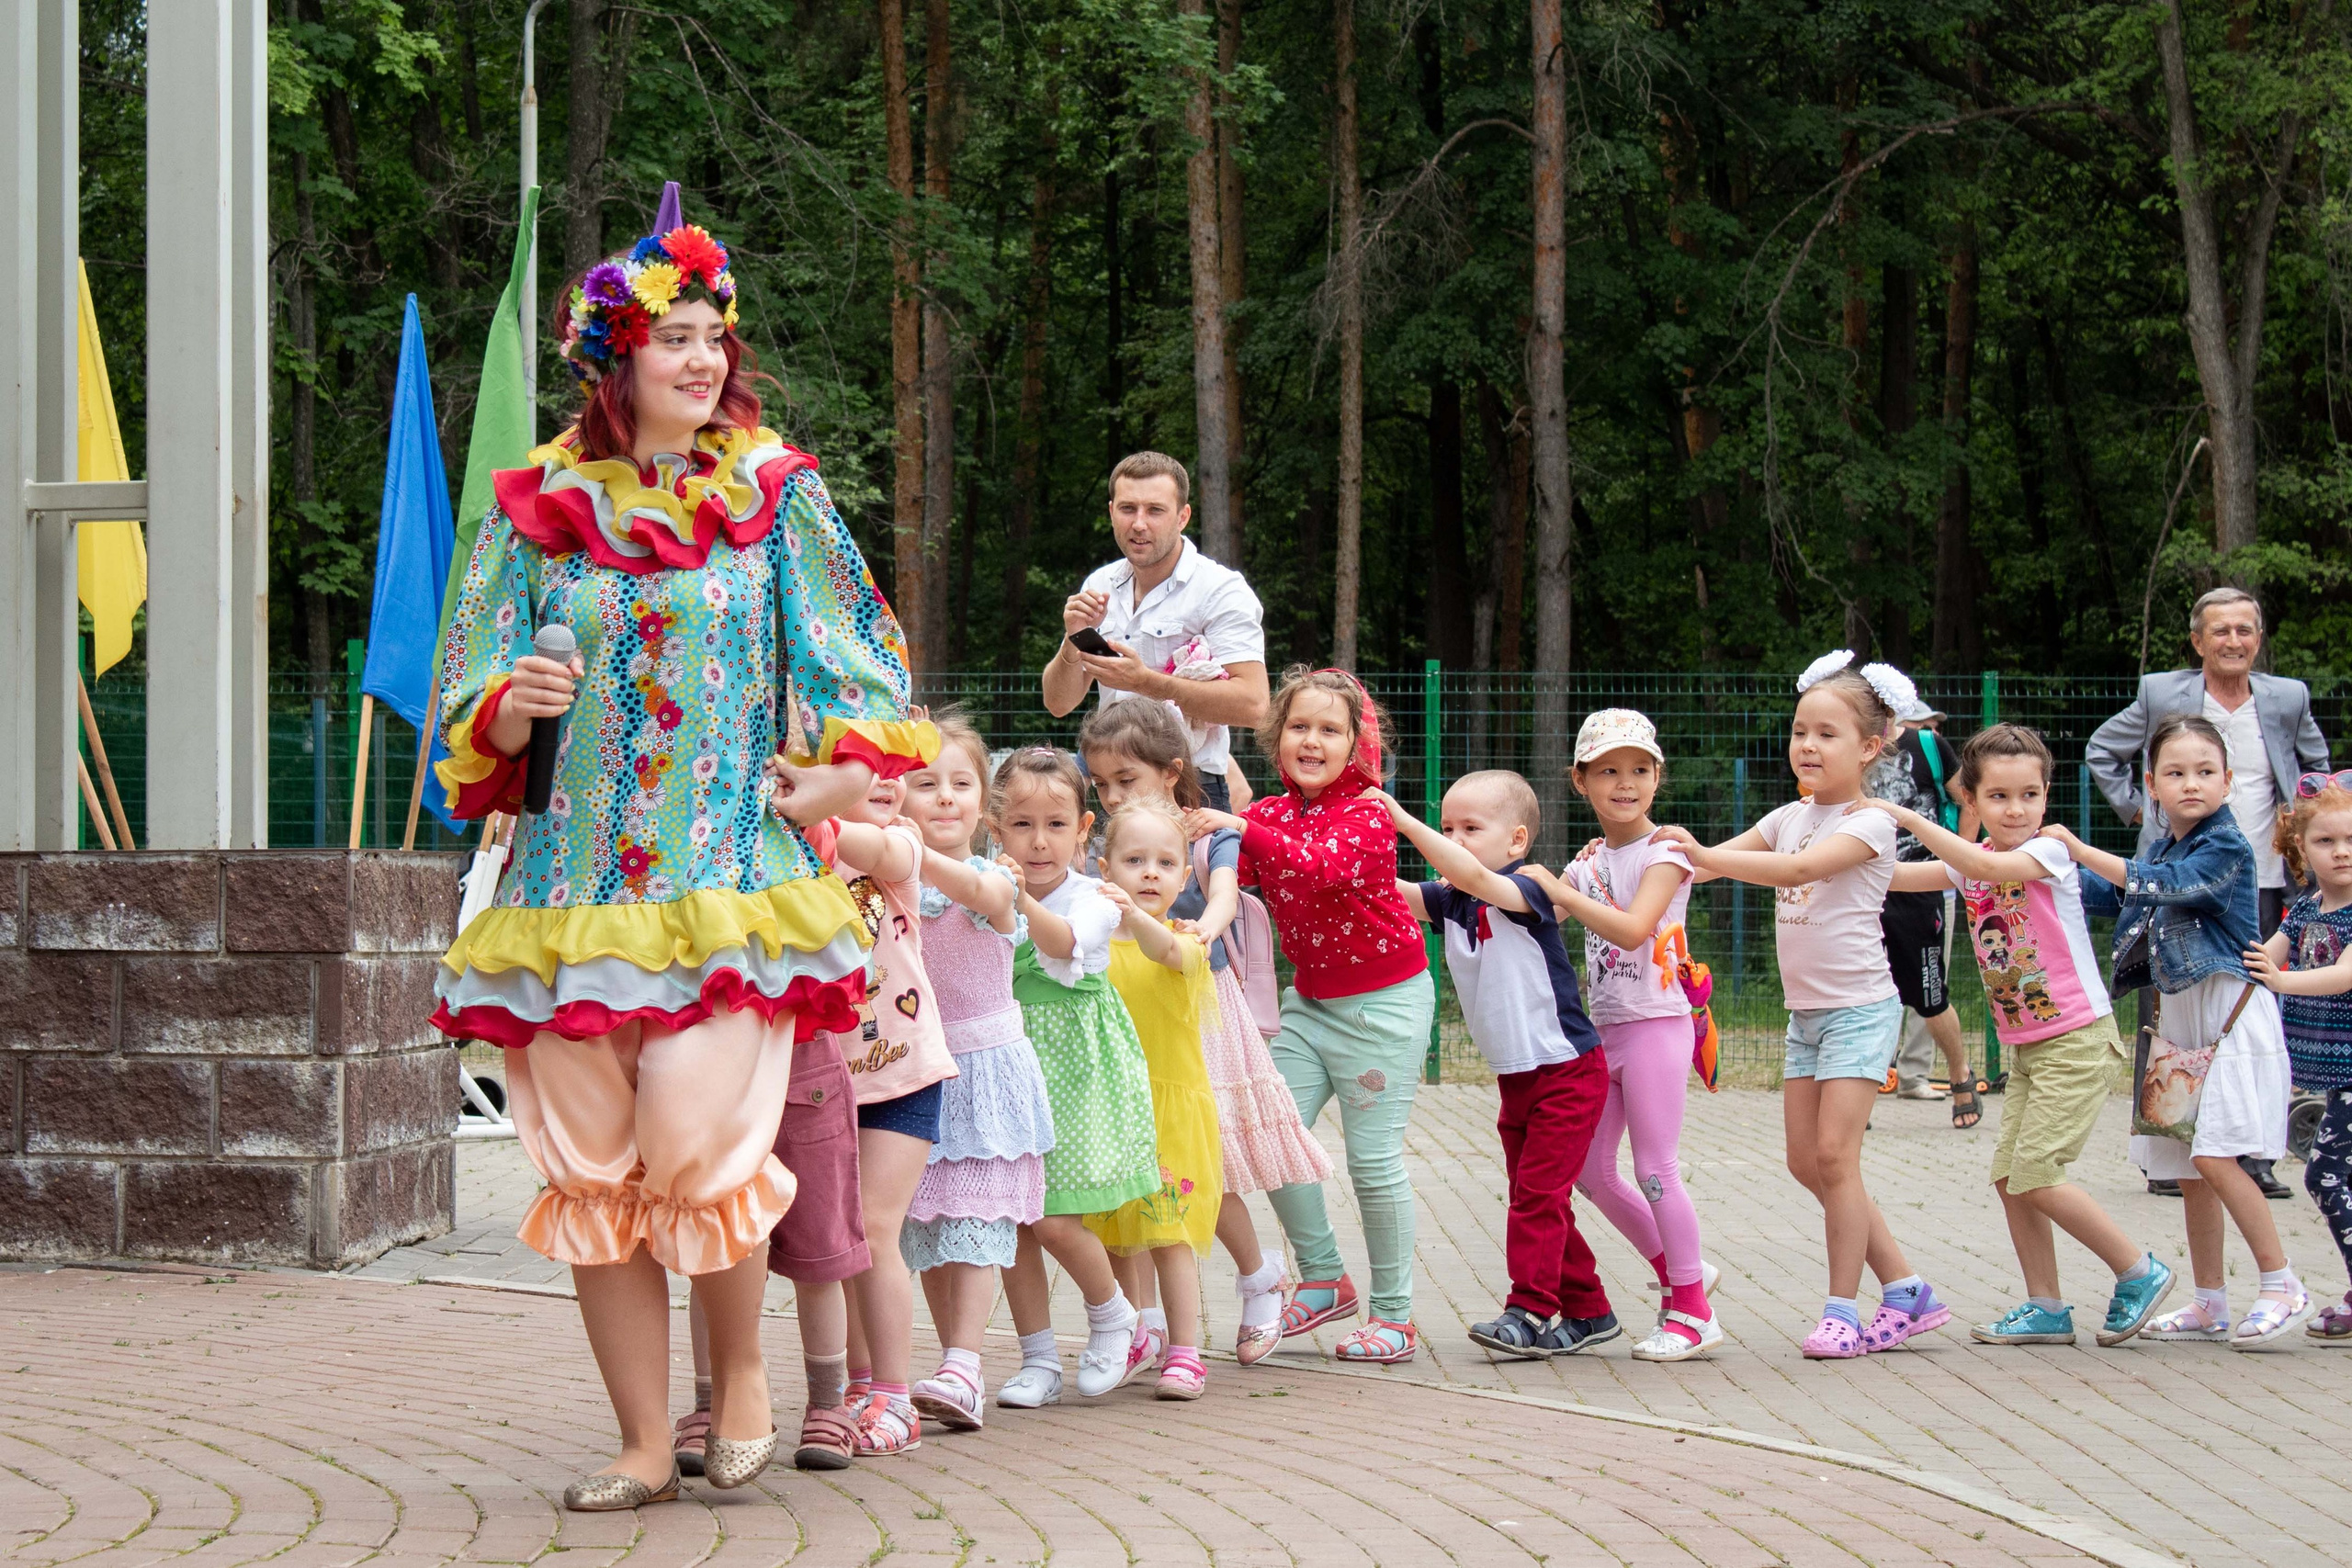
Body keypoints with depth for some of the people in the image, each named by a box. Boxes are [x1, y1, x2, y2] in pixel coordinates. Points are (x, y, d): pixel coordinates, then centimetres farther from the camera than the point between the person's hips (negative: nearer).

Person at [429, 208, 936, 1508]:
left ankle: (740, 1368, 10)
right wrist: (511, 711, -12)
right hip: (575, 881, 2)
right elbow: (473, 701, 10)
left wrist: (849, 765, -6)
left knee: (695, 1145, -16)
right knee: (590, 1168, 0)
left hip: (729, 880, -2)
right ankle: (645, 1443, 10)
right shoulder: (539, 506, 9)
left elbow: (853, 668, 11)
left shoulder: (776, 495, 8)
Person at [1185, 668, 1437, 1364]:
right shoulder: (1269, 814, 3)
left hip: (1383, 1000, -6)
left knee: (1373, 1156, -3)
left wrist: (1240, 829, -40)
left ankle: (1394, 1314, 9)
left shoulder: (1366, 813, -16)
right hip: (1310, 1000, 6)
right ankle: (1323, 1280, 14)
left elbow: (1322, 865, -35)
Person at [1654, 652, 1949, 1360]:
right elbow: (1715, 862, 5)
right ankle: (1906, 1291, 15)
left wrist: (1705, 855, -35)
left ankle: (1842, 1310, -3)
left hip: (1859, 1008, -8)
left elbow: (1798, 869, -28)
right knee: (1806, 1162, 6)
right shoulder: (1791, 817, 10)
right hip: (1806, 1010, 8)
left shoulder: (1869, 824, -12)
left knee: (1834, 1155, -12)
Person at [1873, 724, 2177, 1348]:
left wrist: (1909, 819, -33)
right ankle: (2046, 1309, 13)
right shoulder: (1974, 859, 8)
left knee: (2035, 1176, -13)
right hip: (2025, 1045, 8)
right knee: (2009, 1175, 4)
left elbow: (1985, 865, -32)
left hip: (2076, 1039, -8)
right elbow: (1901, 876, 3)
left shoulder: (2049, 852, -13)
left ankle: (2139, 1272, 2)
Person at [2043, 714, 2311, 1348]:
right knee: (2190, 1171, 8)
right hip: (2178, 1017, 8)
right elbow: (2102, 892, 25)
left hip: (2232, 1014, -8)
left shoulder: (2227, 848, -12)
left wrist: (2079, 849, -23)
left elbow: (2165, 885, -25)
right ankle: (2210, 1305, 16)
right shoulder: (2161, 851, 12)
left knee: (2215, 1157, -17)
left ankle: (2283, 1286, -8)